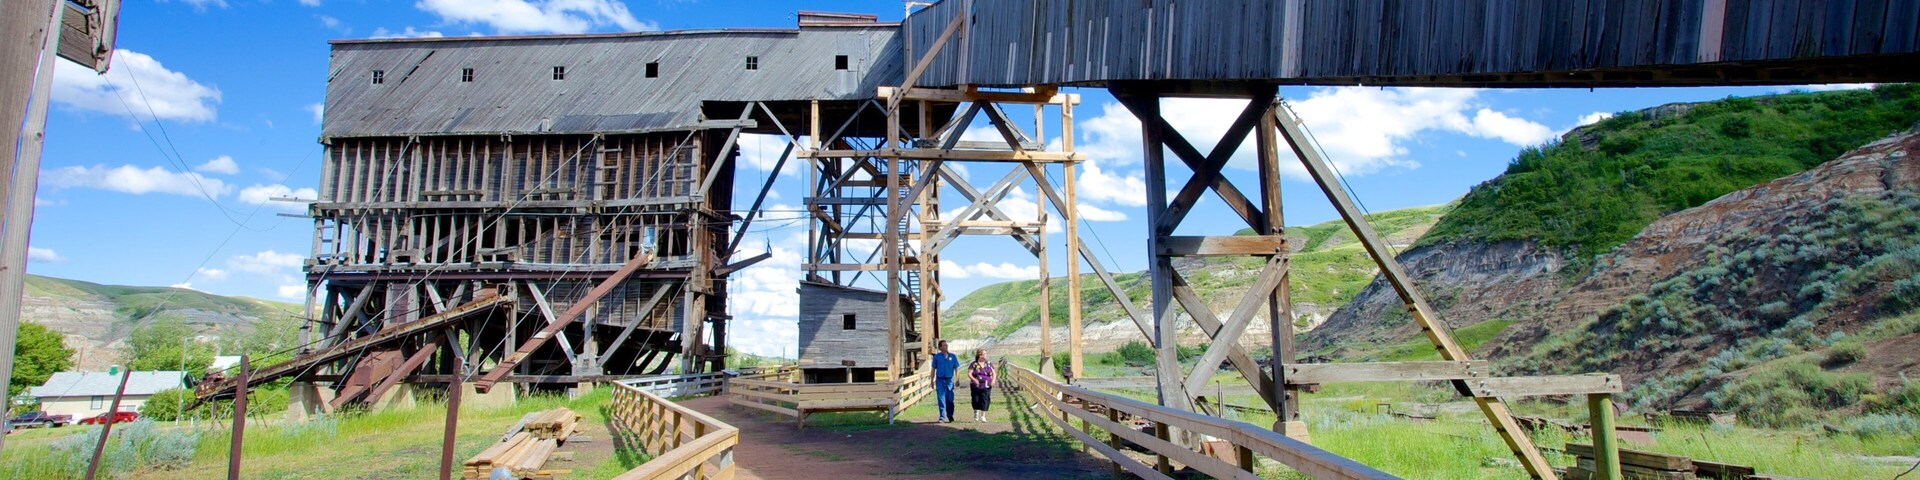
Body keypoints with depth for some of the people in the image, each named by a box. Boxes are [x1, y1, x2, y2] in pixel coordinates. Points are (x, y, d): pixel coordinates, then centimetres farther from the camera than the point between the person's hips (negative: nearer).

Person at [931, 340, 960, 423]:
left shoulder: (952, 356, 5)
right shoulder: (936, 357, 2)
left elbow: (956, 368, 7)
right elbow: (933, 369, 8)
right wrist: (932, 381, 6)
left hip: (949, 380, 1)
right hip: (940, 380, -1)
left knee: (950, 399, 6)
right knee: (941, 399, -1)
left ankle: (950, 416, 23)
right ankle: (942, 417, 5)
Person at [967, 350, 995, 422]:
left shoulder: (989, 364, 10)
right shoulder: (974, 364, 0)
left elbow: (993, 373, 13)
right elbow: (969, 373, -6)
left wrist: (993, 380, -6)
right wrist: (974, 379, -23)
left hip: (986, 386, 2)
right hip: (976, 386, -2)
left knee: (985, 401, -4)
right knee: (976, 400, 1)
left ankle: (983, 416, 8)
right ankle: (976, 413, 27)